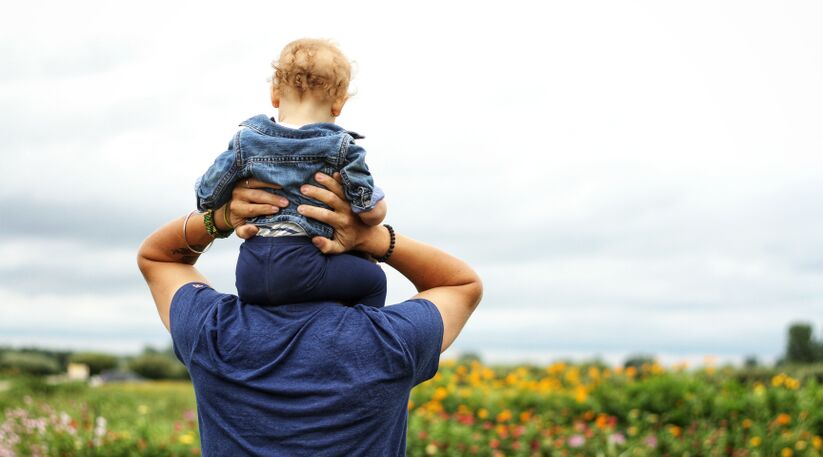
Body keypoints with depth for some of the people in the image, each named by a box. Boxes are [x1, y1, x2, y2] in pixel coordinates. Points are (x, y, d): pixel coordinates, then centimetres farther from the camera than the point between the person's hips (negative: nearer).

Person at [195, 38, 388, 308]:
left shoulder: (245, 141, 6)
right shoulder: (341, 147, -2)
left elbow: (206, 197, 9)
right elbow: (373, 212, -5)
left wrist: (222, 220, 30)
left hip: (248, 276, 5)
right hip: (301, 269, -4)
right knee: (373, 280, 12)